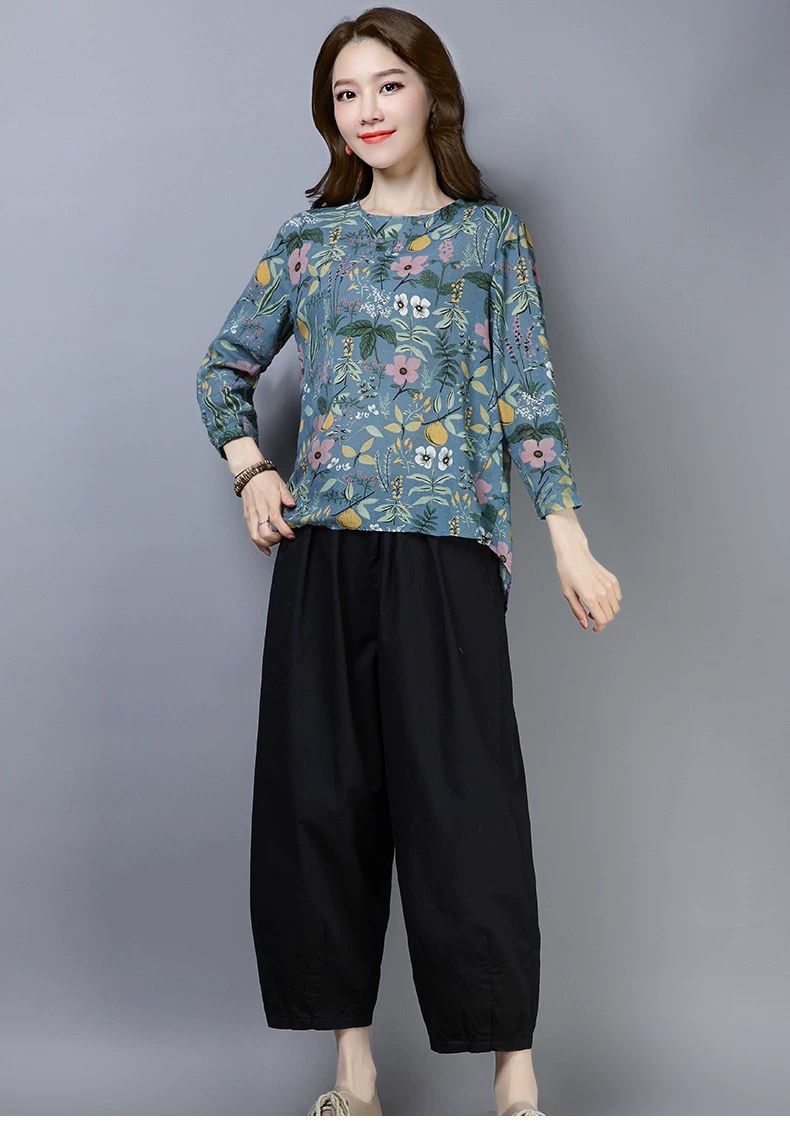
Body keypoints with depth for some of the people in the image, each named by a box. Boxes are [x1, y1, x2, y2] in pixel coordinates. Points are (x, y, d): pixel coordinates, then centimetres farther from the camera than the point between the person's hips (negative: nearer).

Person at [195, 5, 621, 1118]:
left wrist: (571, 544, -4)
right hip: (323, 546, 3)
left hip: (447, 544, -3)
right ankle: (352, 1060, 15)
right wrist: (250, 472, 7)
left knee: (465, 802, -6)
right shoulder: (310, 236, 13)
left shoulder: (493, 236, 7)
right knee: (323, 795, 3)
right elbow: (226, 366, 22)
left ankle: (514, 1072, 4)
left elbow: (529, 402, 3)